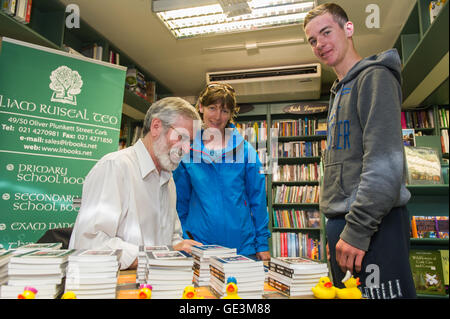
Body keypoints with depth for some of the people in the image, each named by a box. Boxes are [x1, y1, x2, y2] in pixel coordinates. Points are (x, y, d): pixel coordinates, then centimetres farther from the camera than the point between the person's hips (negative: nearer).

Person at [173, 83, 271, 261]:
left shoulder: (246, 150, -1)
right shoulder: (186, 152, 0)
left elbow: (258, 199, 2)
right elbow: (180, 201, 8)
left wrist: (262, 244, 1)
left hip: (243, 246, 0)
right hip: (197, 246, 0)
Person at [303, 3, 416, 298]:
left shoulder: (374, 77, -5)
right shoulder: (339, 92, 21)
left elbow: (385, 162, -17)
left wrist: (357, 229, -20)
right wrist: (337, 230, 19)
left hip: (373, 224, -9)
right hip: (342, 220, 9)